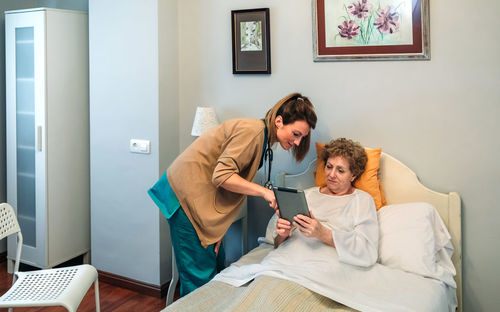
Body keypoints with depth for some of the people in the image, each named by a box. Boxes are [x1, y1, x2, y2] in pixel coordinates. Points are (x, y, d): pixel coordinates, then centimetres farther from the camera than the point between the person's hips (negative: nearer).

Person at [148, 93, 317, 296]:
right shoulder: (252, 130, -19)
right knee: (200, 273, -3)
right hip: (186, 191, -10)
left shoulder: (263, 140, 10)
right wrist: (263, 191, -25)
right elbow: (222, 176, -26)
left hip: (202, 194, 10)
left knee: (217, 265, 14)